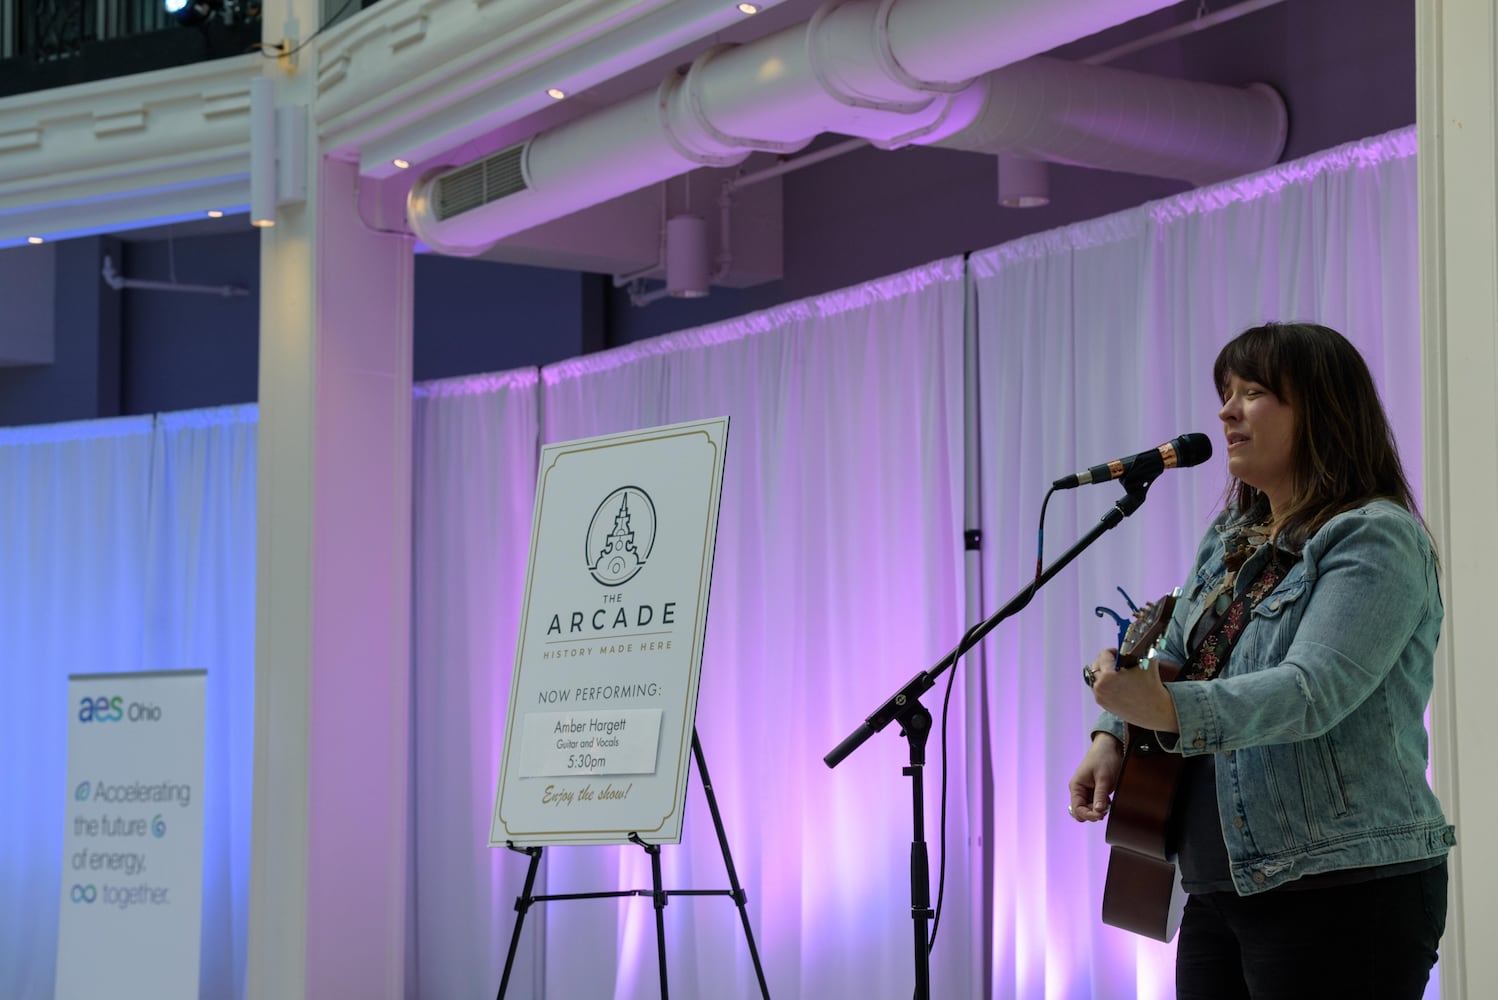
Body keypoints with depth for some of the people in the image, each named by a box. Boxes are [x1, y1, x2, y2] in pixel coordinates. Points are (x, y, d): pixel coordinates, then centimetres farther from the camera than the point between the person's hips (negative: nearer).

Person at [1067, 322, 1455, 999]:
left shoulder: (1376, 538, -12)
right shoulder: (1231, 540, 16)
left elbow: (1315, 689, -25)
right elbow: (1172, 657, 20)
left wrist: (1170, 710, -38)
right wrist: (1113, 733, -1)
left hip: (1342, 893, -8)